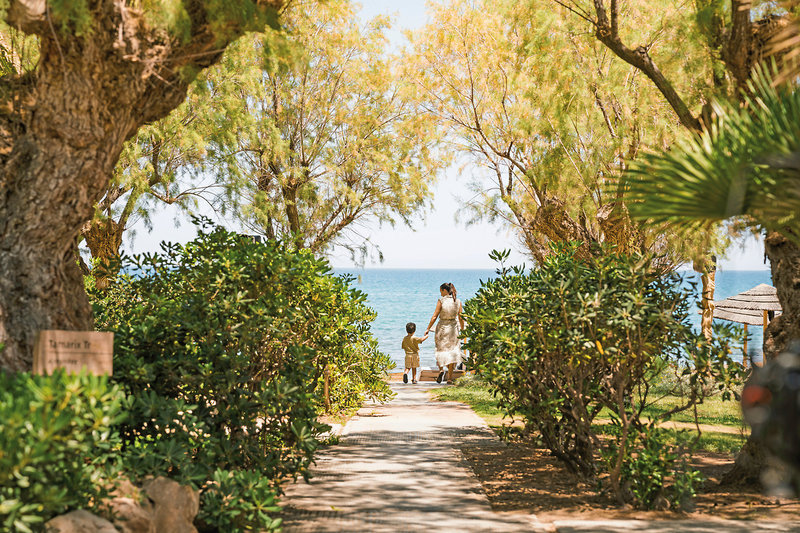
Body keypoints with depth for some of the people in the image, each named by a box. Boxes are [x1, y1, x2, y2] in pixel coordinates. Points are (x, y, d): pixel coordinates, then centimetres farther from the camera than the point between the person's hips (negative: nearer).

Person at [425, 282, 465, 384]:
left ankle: (441, 368, -7)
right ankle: (450, 378, 6)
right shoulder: (458, 302, 0)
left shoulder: (441, 301, -10)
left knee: (441, 350, 17)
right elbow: (461, 318, 4)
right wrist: (462, 330, 16)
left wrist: (428, 329, -3)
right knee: (452, 351, 8)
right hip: (453, 328, 2)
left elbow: (434, 316, -10)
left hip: (442, 327, -2)